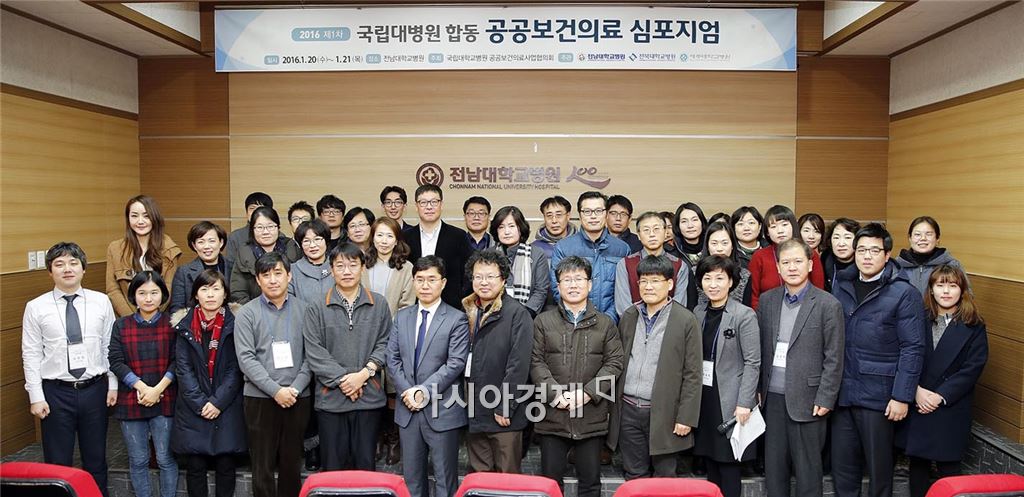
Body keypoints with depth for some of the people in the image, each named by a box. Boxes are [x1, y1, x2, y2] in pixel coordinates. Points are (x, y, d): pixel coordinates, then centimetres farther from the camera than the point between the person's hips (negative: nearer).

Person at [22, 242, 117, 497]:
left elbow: (110, 346, 3)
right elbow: (31, 355, -3)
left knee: (96, 457, 15)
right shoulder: (36, 307, -4)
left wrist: (113, 385, 2)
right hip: (56, 391, -1)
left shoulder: (101, 302, -1)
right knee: (57, 461, 10)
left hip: (95, 389, 1)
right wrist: (36, 397, -5)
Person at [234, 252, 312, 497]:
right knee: (263, 467, 6)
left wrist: (295, 388, -10)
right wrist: (276, 390, -14)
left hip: (298, 399, 2)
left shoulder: (303, 310, 4)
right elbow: (246, 359, -7)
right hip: (260, 398, -1)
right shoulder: (246, 313, 0)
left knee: (292, 465, 10)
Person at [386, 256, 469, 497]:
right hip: (408, 409, 5)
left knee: (444, 477, 6)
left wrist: (424, 391, -17)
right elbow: (393, 359, 6)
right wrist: (407, 391, -8)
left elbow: (455, 364, -13)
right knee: (411, 475, 14)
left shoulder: (456, 319, -5)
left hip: (443, 410, -4)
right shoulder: (402, 316, 10)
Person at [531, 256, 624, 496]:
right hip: (552, 415, 0)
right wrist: (556, 394, -14)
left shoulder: (605, 323, 7)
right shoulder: (543, 321, 5)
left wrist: (587, 393, -11)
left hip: (592, 416, 1)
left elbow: (614, 362, 0)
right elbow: (536, 361, -1)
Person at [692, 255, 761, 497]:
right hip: (703, 399, 5)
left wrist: (744, 403, -16)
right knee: (710, 463, 12)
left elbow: (752, 362, -11)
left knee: (728, 464, 1)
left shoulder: (744, 316, -9)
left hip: (730, 402, -5)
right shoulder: (698, 312, 7)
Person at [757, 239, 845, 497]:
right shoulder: (767, 300, 6)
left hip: (807, 399, -4)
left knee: (807, 469, 6)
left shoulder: (828, 305, -6)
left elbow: (834, 359, -6)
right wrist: (758, 389, 8)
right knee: (773, 466, 12)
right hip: (773, 397, 4)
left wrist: (825, 399, -9)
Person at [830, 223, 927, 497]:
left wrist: (902, 397, -13)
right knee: (842, 464, 11)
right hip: (843, 391, 4)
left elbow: (912, 348, -9)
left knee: (879, 465, 9)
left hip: (878, 393, -4)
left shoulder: (905, 294, -7)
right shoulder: (842, 285, 7)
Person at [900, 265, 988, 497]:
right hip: (917, 406, 2)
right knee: (917, 462, 9)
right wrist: (917, 391, -13)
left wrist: (941, 396, -13)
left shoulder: (974, 326, 0)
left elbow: (972, 368, -7)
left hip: (952, 408, -2)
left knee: (948, 465, 2)